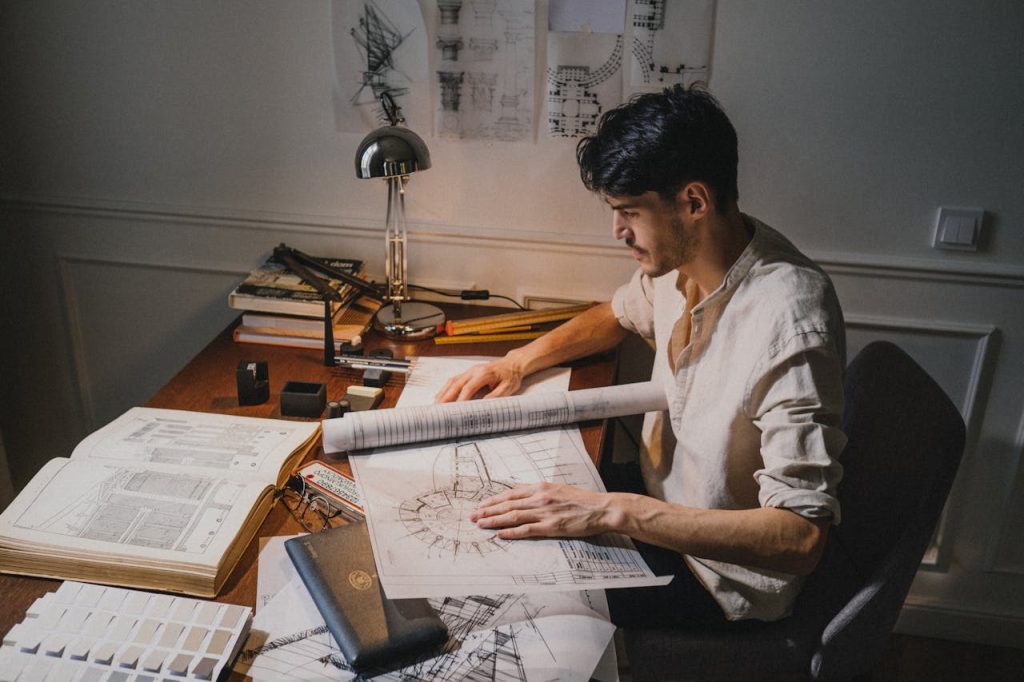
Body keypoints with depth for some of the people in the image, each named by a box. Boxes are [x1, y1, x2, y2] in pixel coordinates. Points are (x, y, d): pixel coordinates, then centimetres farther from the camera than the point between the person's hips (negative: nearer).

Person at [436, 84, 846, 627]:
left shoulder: (789, 323, -33)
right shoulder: (679, 256, -7)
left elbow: (802, 536, -34)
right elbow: (619, 314, 16)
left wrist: (611, 511, -38)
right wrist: (518, 361, -1)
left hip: (723, 578, -7)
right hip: (663, 503, 8)